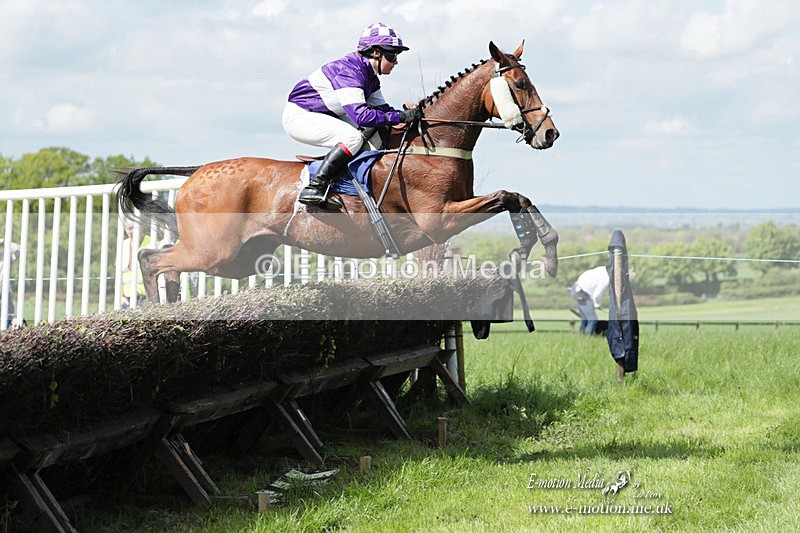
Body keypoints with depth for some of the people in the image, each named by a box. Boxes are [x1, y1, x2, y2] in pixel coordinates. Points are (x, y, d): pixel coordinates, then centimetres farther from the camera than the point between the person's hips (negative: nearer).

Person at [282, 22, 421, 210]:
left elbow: (381, 108, 9)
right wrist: (400, 117, -34)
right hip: (299, 115, -11)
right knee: (352, 138, -29)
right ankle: (314, 189, -30)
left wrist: (408, 113, -9)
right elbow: (361, 115, -35)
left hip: (321, 115, 11)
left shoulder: (370, 77, 6)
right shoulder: (350, 71, -26)